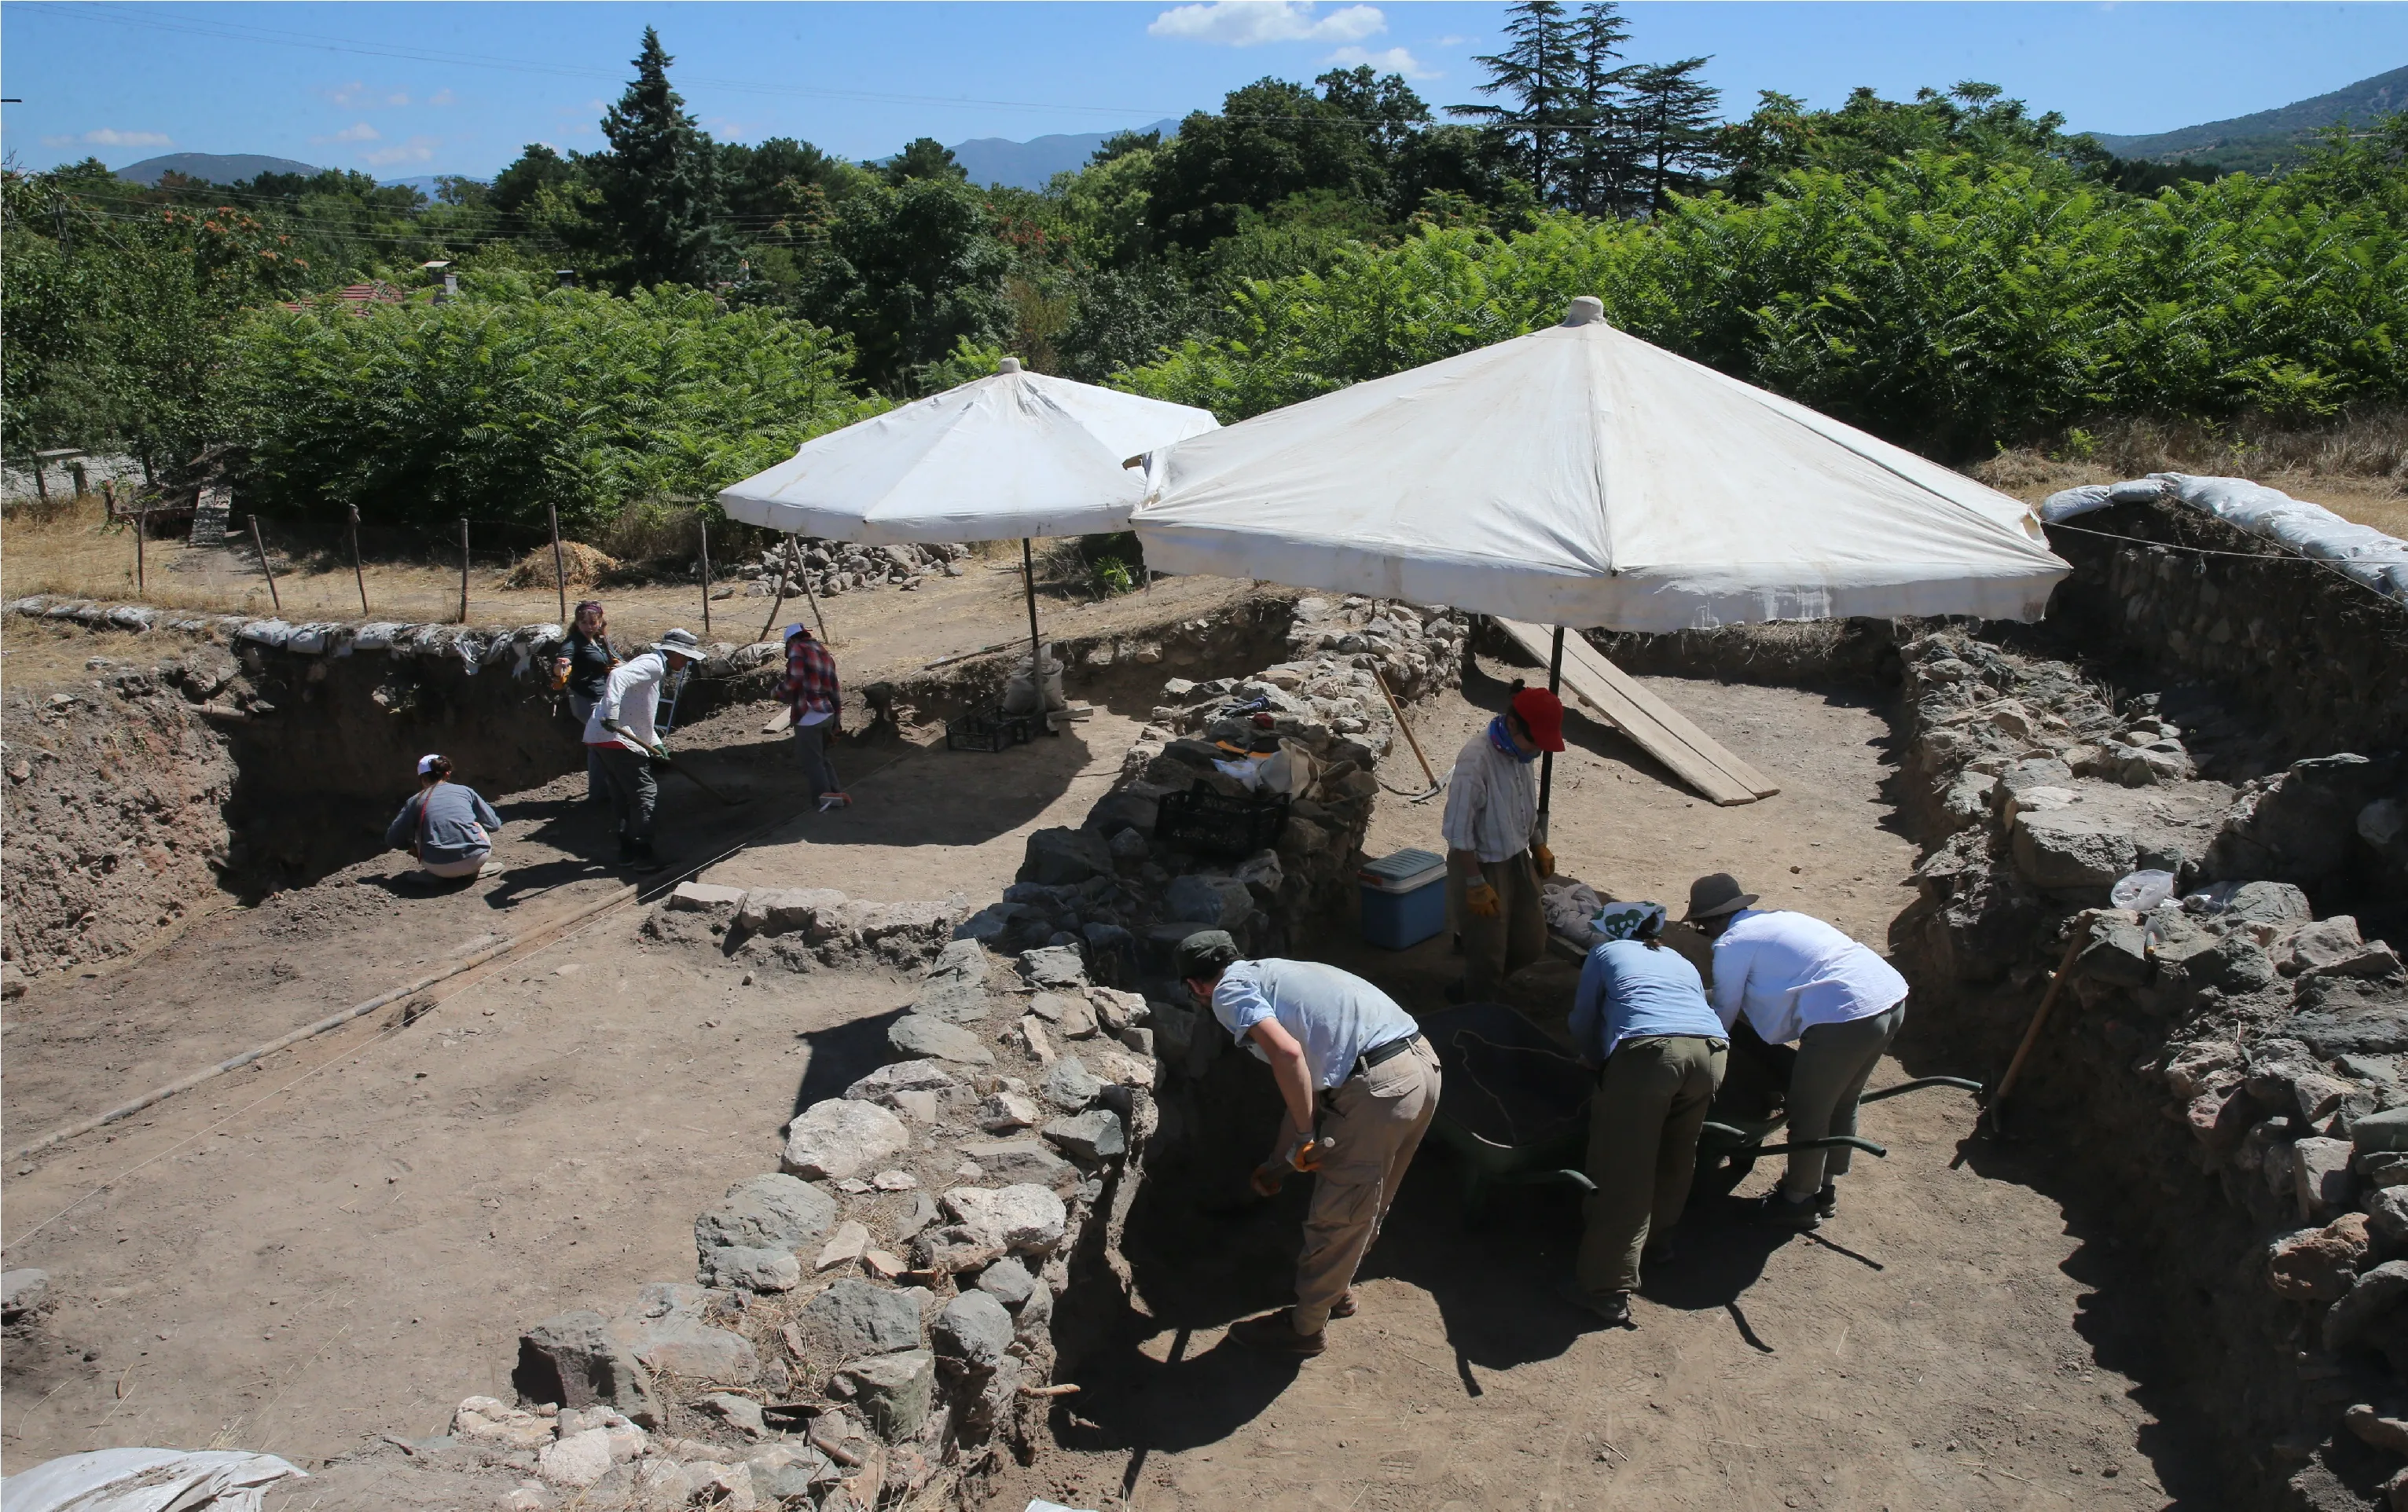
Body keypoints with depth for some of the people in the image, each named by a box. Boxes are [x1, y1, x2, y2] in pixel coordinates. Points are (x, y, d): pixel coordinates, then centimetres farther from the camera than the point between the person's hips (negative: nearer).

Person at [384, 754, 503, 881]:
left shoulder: (416, 800, 13)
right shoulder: (465, 791, 13)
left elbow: (392, 839, 13)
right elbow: (494, 824, 15)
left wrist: (412, 846, 34)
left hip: (440, 868, 0)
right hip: (476, 858, 0)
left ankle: (436, 874, 13)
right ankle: (474, 869, 13)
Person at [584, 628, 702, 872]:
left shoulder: (655, 668, 24)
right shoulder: (653, 664, -8)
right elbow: (618, 675, -28)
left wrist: (656, 743, 22)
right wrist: (611, 712, -38)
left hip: (598, 737, 10)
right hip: (615, 738, -10)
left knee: (624, 797, 17)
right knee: (644, 793, -5)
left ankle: (627, 851, 24)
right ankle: (642, 854, -2)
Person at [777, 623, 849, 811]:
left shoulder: (798, 649, -3)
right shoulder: (823, 652, 20)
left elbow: (794, 682, -17)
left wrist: (778, 690, 3)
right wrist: (837, 720, 18)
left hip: (809, 716, -8)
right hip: (828, 714, 8)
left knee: (812, 760, 0)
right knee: (822, 757, 19)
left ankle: (826, 795, -3)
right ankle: (835, 792, 16)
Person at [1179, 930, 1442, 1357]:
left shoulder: (1229, 991, 1)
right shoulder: (1272, 974, 27)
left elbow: (1288, 1054, -18)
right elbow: (1308, 1080, 32)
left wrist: (1307, 1136, -8)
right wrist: (1280, 1162, 39)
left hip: (1378, 1086, -9)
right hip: (1423, 1064, 9)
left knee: (1336, 1217, 10)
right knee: (1364, 1208, 27)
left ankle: (1304, 1327, 26)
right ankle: (1335, 1290, 46)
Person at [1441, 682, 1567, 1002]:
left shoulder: (1520, 752, -5)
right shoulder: (1475, 761, -29)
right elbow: (1458, 832, -24)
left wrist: (1539, 846, 15)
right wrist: (1476, 885, -21)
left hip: (1518, 861, 8)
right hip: (1483, 867, -8)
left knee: (1531, 943, 17)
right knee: (1488, 954, 5)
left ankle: (1475, 988, 39)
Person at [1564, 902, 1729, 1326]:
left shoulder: (1605, 954, 27)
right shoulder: (1680, 961, 37)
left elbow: (1584, 1023, 27)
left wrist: (1597, 1063, 46)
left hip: (1647, 1050, -5)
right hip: (1710, 1050, 5)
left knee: (1623, 1169, -1)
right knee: (1675, 1156, 26)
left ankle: (1608, 1287, 0)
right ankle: (1657, 1238, 42)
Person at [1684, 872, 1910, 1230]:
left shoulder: (1731, 943, -2)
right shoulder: (1777, 918, 23)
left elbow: (1725, 1014, 7)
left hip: (1845, 1016, -9)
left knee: (1807, 1114, 10)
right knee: (1842, 1104, 25)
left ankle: (1799, 1202, 25)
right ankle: (1826, 1188, 41)